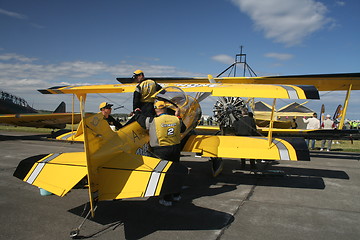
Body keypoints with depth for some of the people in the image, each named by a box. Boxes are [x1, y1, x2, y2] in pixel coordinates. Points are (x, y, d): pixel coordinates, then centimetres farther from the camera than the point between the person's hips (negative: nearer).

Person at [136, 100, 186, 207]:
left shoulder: (153, 121, -13)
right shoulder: (176, 119, -1)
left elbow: (140, 118, 0)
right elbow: (183, 129, 17)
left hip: (161, 151, -4)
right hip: (175, 149, 5)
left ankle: (167, 199, 15)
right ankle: (176, 195, 34)